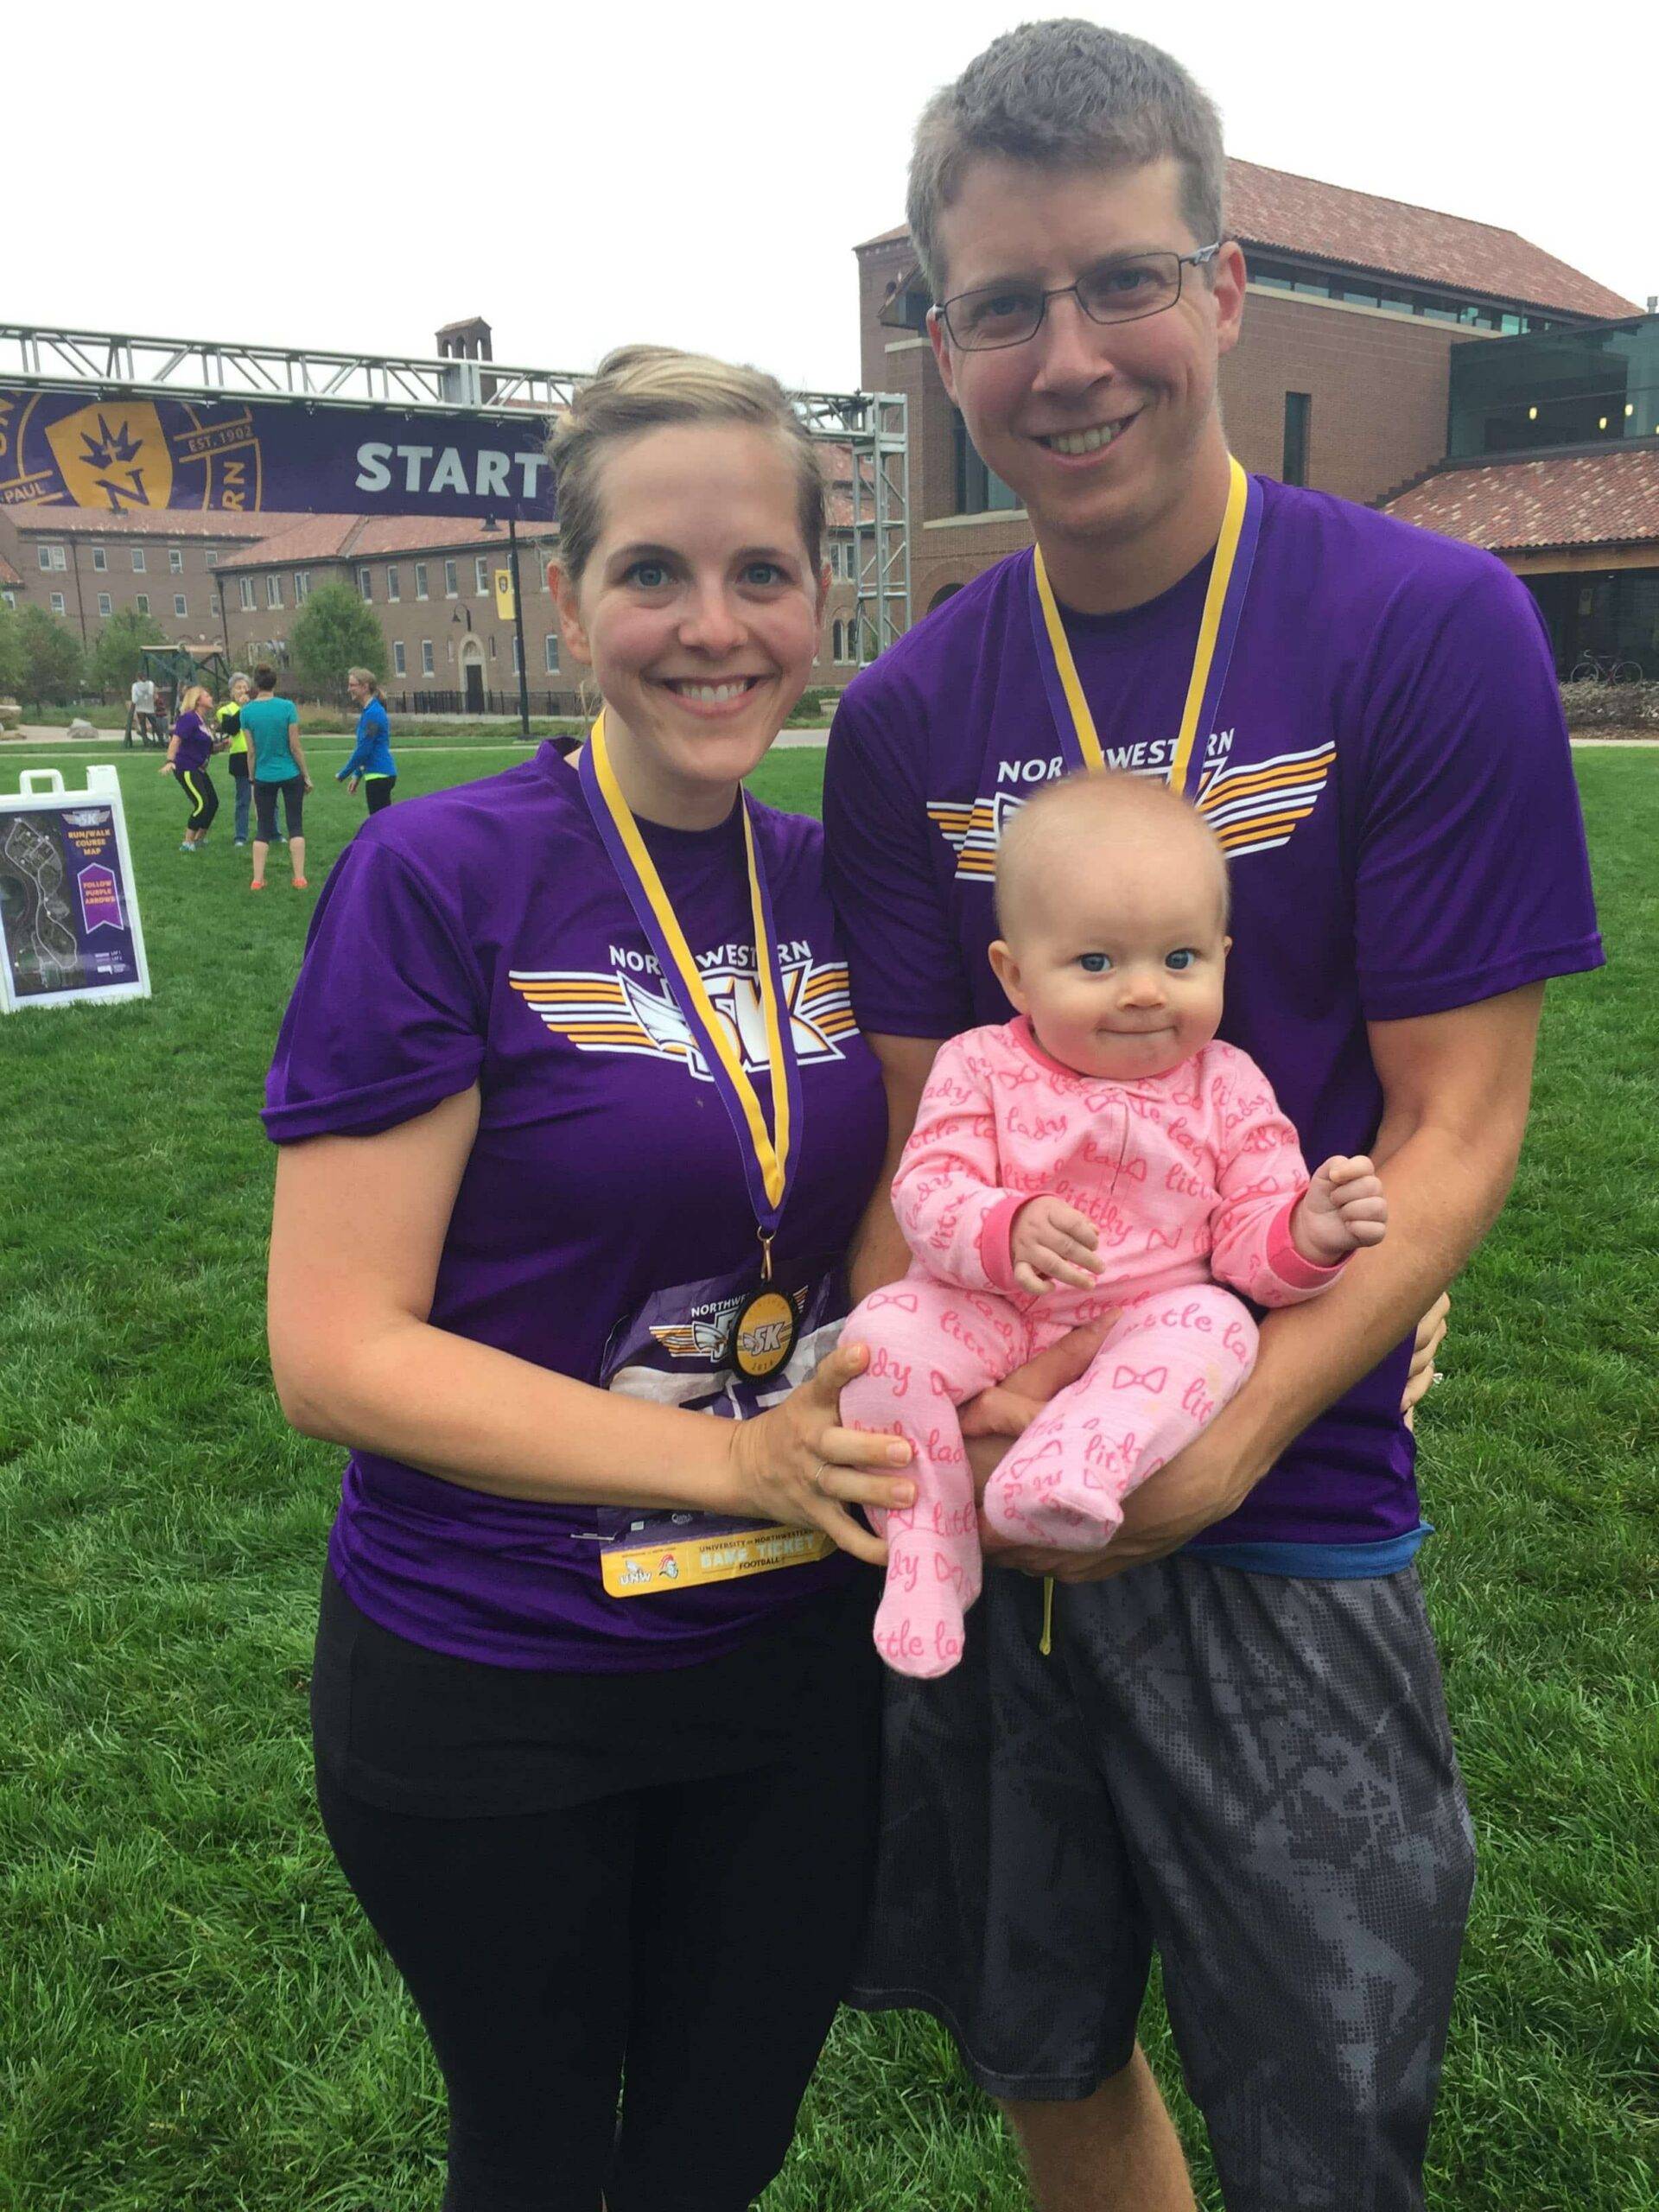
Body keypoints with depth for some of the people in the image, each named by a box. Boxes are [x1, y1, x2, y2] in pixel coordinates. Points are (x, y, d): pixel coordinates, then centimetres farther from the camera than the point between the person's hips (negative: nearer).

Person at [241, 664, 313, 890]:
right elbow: (295, 746, -8)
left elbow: (251, 750, -1)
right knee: (295, 826, 8)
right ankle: (299, 878, 5)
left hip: (264, 777, 2)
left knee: (262, 829, 10)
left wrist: (252, 778, 10)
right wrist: (306, 776, 2)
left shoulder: (247, 711, -4)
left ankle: (257, 880, 6)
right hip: (291, 775, -1)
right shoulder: (287, 707, -10)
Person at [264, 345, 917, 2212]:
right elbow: (335, 1353, -19)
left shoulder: (828, 889, 0)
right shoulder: (438, 880, -17)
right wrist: (736, 1457, -24)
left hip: (795, 1657, 5)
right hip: (488, 1694, -4)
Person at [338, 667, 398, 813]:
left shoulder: (372, 713, -16)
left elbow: (363, 750, -18)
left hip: (378, 776, -10)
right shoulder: (369, 711, 14)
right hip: (380, 774, 10)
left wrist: (343, 774, -8)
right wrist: (357, 774, 20)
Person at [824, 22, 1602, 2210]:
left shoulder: (1429, 625, -11)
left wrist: (1220, 1441, -21)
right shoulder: (908, 716, 0)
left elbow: (1457, 1124, -12)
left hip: (1283, 1524, -3)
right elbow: (917, 1128, 1)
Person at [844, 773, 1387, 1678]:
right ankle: (928, 1558, -13)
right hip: (992, 1315, 0)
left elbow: (1250, 1244, 0)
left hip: (1149, 1322, 1)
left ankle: (1065, 1475, -47)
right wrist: (1008, 1231, -35)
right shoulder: (979, 1068, -4)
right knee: (884, 1333, -25)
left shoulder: (1226, 1088, 0)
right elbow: (926, 1192, -13)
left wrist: (1309, 1232, -25)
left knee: (1216, 1327, -29)